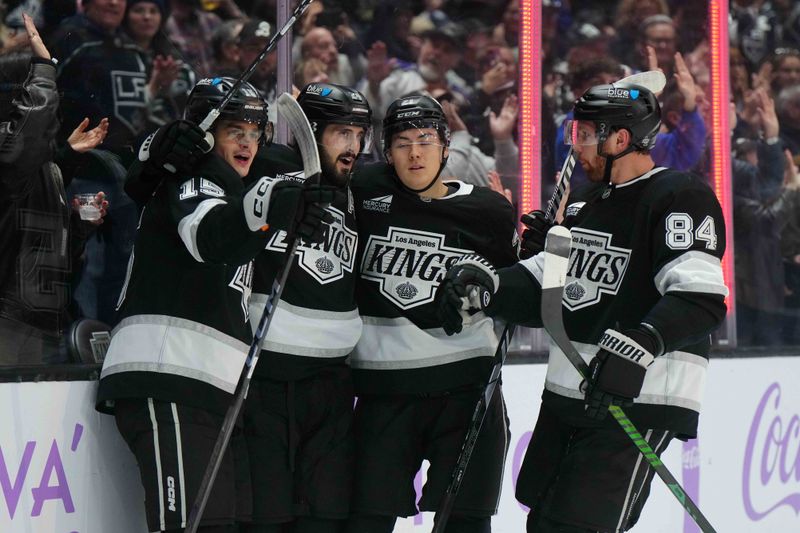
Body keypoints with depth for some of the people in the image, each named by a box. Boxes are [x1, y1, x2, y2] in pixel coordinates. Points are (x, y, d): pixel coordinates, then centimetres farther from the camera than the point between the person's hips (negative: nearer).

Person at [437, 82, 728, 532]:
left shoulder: (682, 198, -11)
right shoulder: (583, 207, 18)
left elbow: (701, 298, -23)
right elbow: (538, 287, 15)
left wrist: (641, 343, -38)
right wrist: (486, 285, -5)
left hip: (637, 402, -9)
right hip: (566, 396, 9)